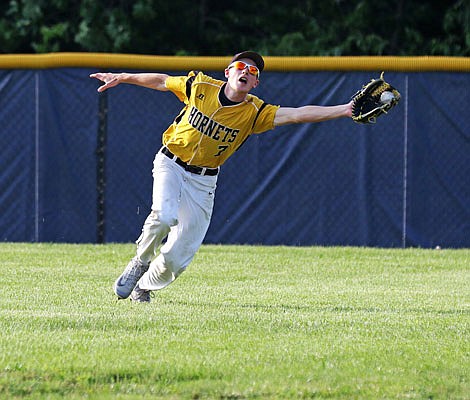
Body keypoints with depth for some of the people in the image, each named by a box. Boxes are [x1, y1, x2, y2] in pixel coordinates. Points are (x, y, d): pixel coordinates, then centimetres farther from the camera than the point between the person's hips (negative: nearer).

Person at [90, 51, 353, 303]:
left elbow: (297, 114, -22)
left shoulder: (254, 112, -11)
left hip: (203, 182, 1)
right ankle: (140, 263, -2)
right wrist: (122, 78, 16)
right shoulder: (200, 86, -9)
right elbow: (162, 81, 7)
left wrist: (343, 110, -33)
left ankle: (143, 288, 27)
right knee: (165, 216, -31)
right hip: (170, 165, -1)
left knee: (177, 258, -4)